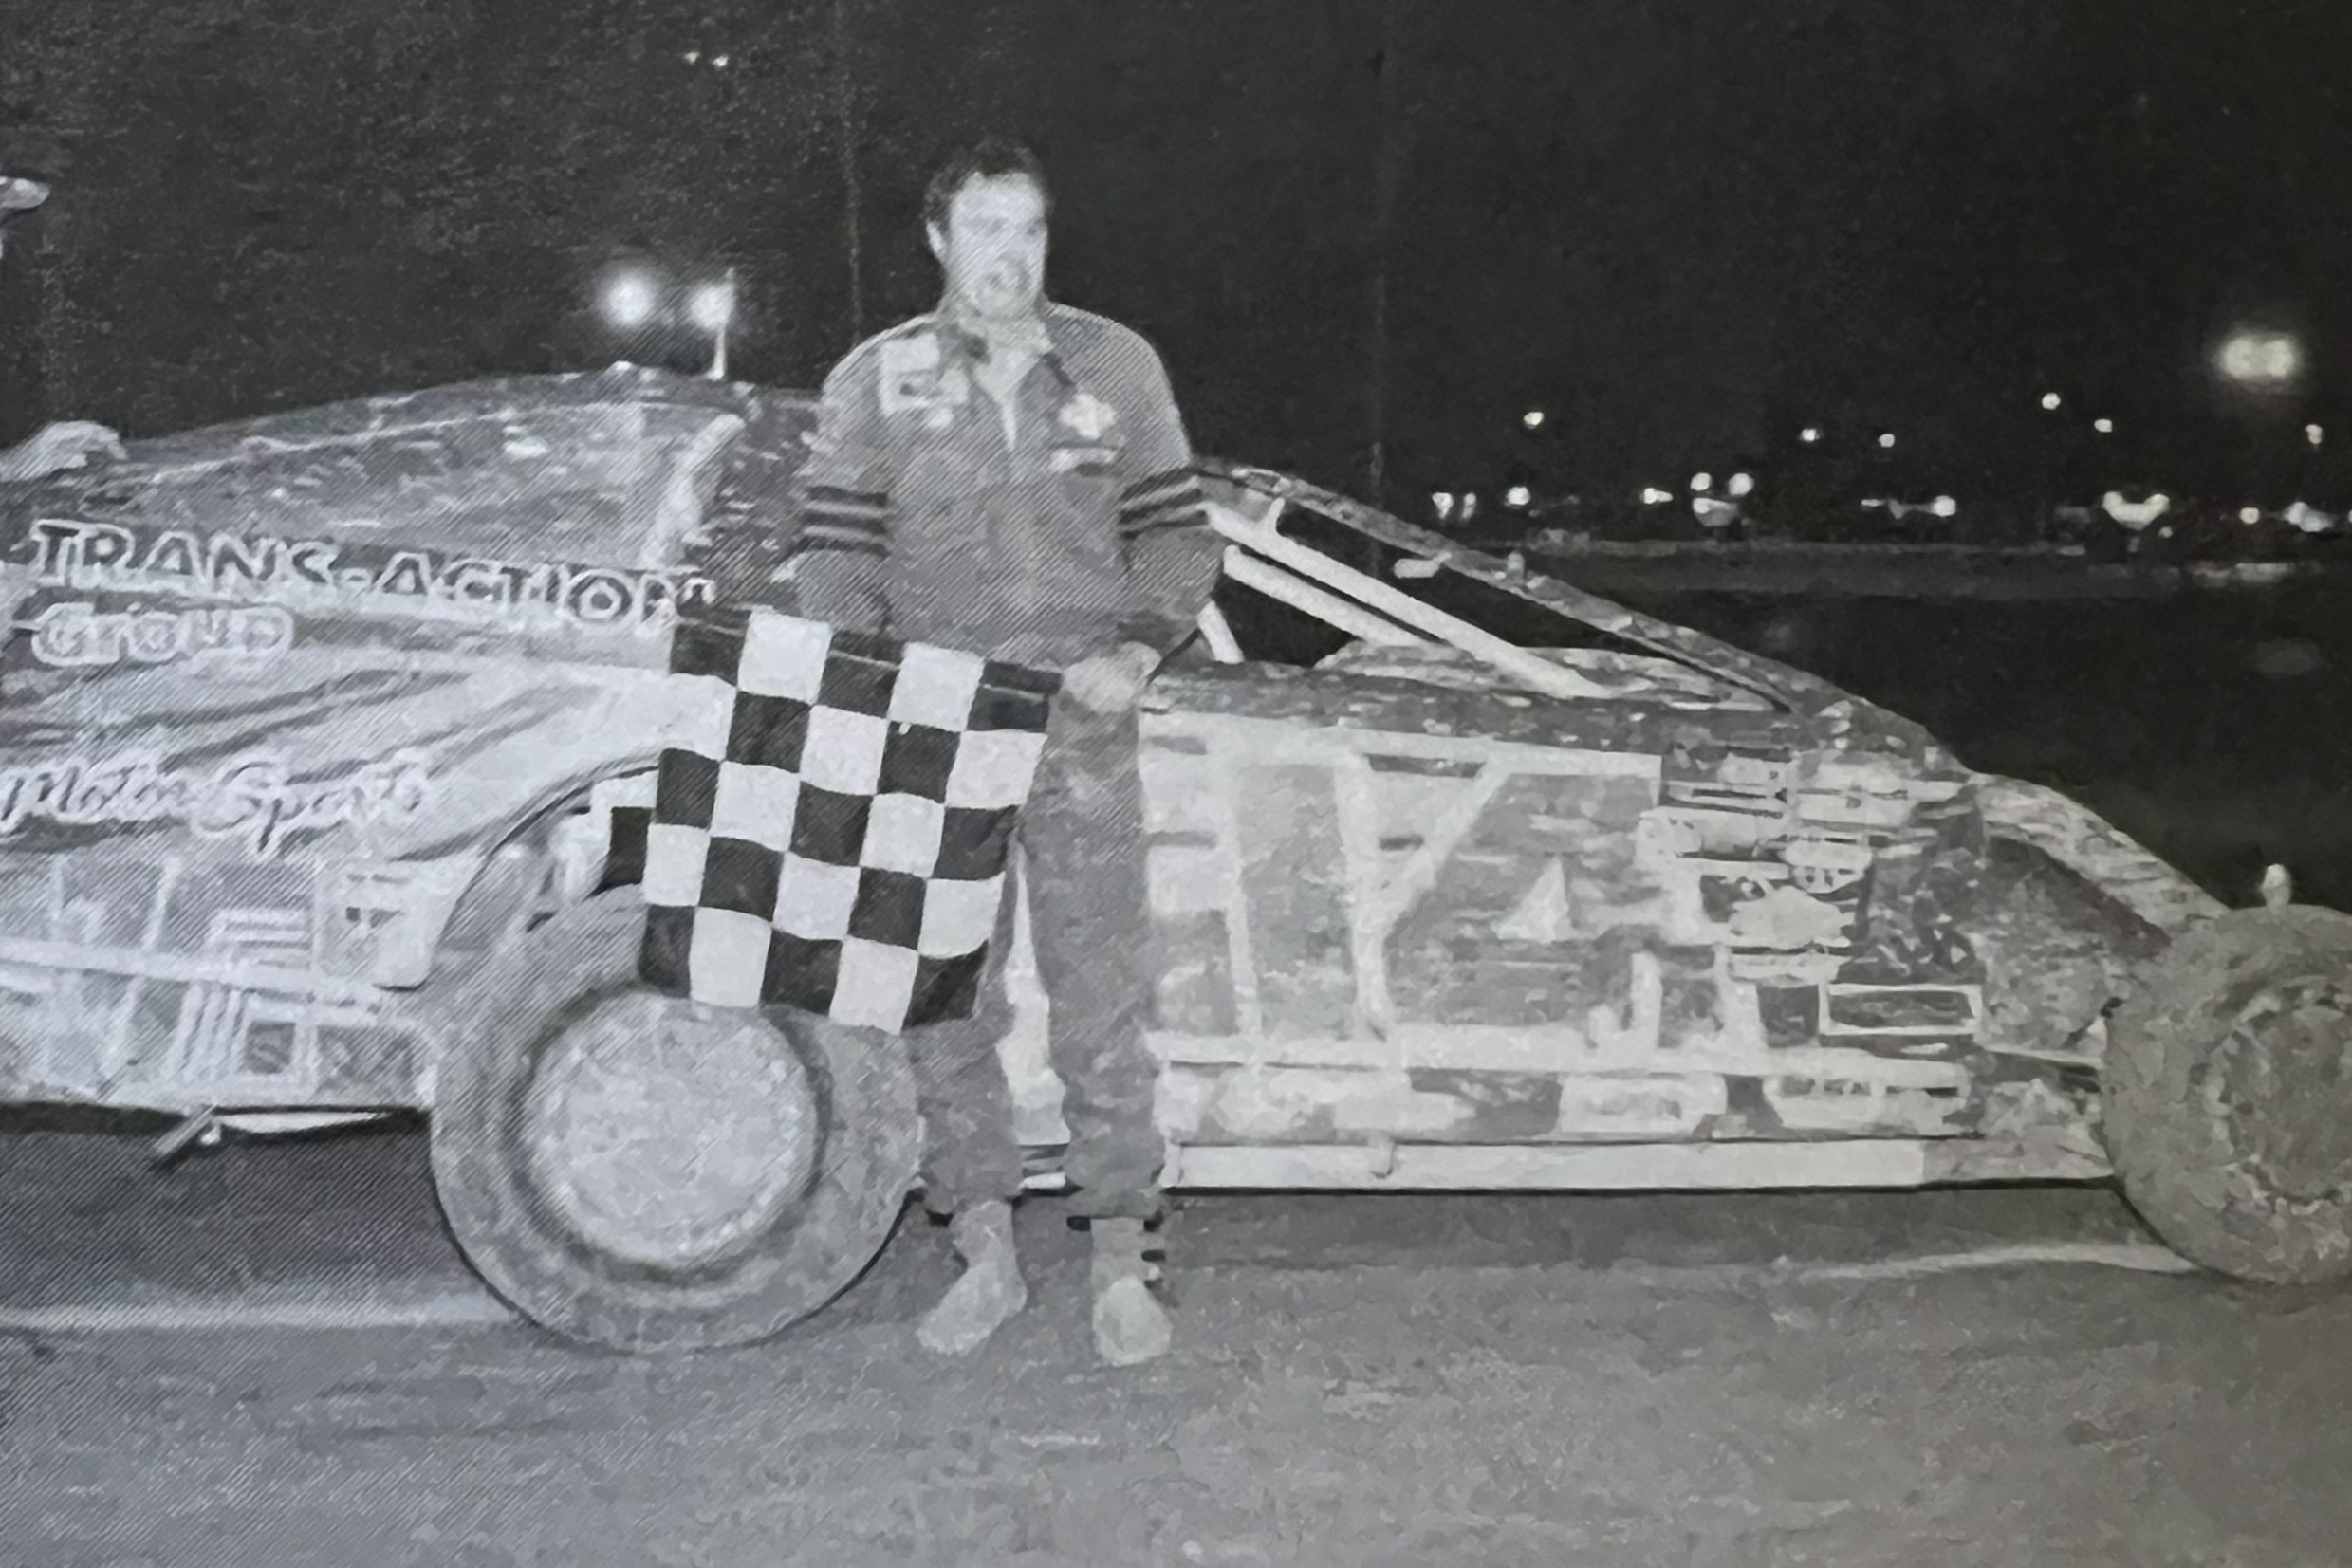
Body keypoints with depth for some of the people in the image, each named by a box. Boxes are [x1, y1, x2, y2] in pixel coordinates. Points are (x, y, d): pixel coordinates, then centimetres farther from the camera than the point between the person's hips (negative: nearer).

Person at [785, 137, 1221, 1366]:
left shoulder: (1115, 366, 7)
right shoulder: (874, 382, 6)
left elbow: (1177, 538, 10)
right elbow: (832, 560, 5)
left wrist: (1138, 647, -7)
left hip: (1080, 729, 0)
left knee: (1100, 999, 0)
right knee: (943, 1001, 5)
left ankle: (1121, 1263, 9)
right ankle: (985, 1254, 17)